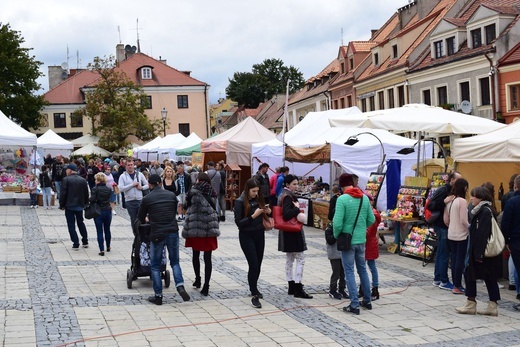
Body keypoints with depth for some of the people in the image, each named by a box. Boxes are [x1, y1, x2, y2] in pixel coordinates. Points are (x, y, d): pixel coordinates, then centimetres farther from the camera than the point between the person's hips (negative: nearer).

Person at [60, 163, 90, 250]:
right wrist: (85, 204, 18)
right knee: (81, 223, 20)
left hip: (69, 206, -5)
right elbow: (86, 194, 8)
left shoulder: (66, 180, -11)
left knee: (71, 225, 1)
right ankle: (85, 241, 23)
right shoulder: (83, 180, 3)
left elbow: (62, 194, -12)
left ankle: (76, 244, -3)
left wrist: (62, 205, -3)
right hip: (80, 205, 5)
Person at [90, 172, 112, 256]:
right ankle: (108, 247, 33)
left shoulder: (95, 189, -13)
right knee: (107, 230, 19)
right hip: (108, 211, 4)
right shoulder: (109, 189, 1)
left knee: (100, 231, 1)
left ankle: (102, 250, -4)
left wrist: (89, 199, 0)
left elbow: (93, 200, -20)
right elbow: (110, 199, 6)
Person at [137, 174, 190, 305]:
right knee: (175, 262, 17)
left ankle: (158, 296, 9)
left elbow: (141, 219, 12)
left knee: (155, 266, 10)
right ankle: (180, 286, -5)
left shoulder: (147, 199, -1)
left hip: (157, 234, -3)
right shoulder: (171, 195, 7)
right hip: (173, 232, 3)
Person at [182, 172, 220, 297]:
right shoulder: (212, 193, 1)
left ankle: (197, 280, 28)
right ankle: (206, 286, 0)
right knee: (207, 258, 2)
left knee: (196, 255, 19)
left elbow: (186, 206, 2)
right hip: (209, 228, 2)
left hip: (195, 228, -2)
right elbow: (214, 208, 8)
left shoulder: (193, 192, -8)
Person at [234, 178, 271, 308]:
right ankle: (254, 295, -1)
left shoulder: (258, 199, 3)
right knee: (253, 265, -9)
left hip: (259, 235, 5)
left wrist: (268, 212, -6)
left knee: (258, 264, 12)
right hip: (247, 237, -5)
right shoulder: (240, 202, -12)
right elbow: (238, 223, -15)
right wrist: (253, 216, -23)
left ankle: (254, 288, 32)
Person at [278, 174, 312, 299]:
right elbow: (286, 214, -29)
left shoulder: (283, 195, 12)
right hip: (293, 232, -10)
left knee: (290, 259, 15)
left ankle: (291, 287, 22)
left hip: (287, 232, 11)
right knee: (300, 259, -6)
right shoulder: (288, 197, -18)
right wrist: (297, 208, -17)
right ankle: (298, 289, -5)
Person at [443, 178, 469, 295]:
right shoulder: (462, 201, -16)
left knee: (454, 259, 13)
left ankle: (456, 285, 20)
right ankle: (457, 287, 3)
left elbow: (446, 220, 10)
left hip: (451, 235, 7)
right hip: (461, 235, -7)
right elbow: (464, 221, -17)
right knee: (460, 260, 0)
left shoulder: (448, 201, 7)